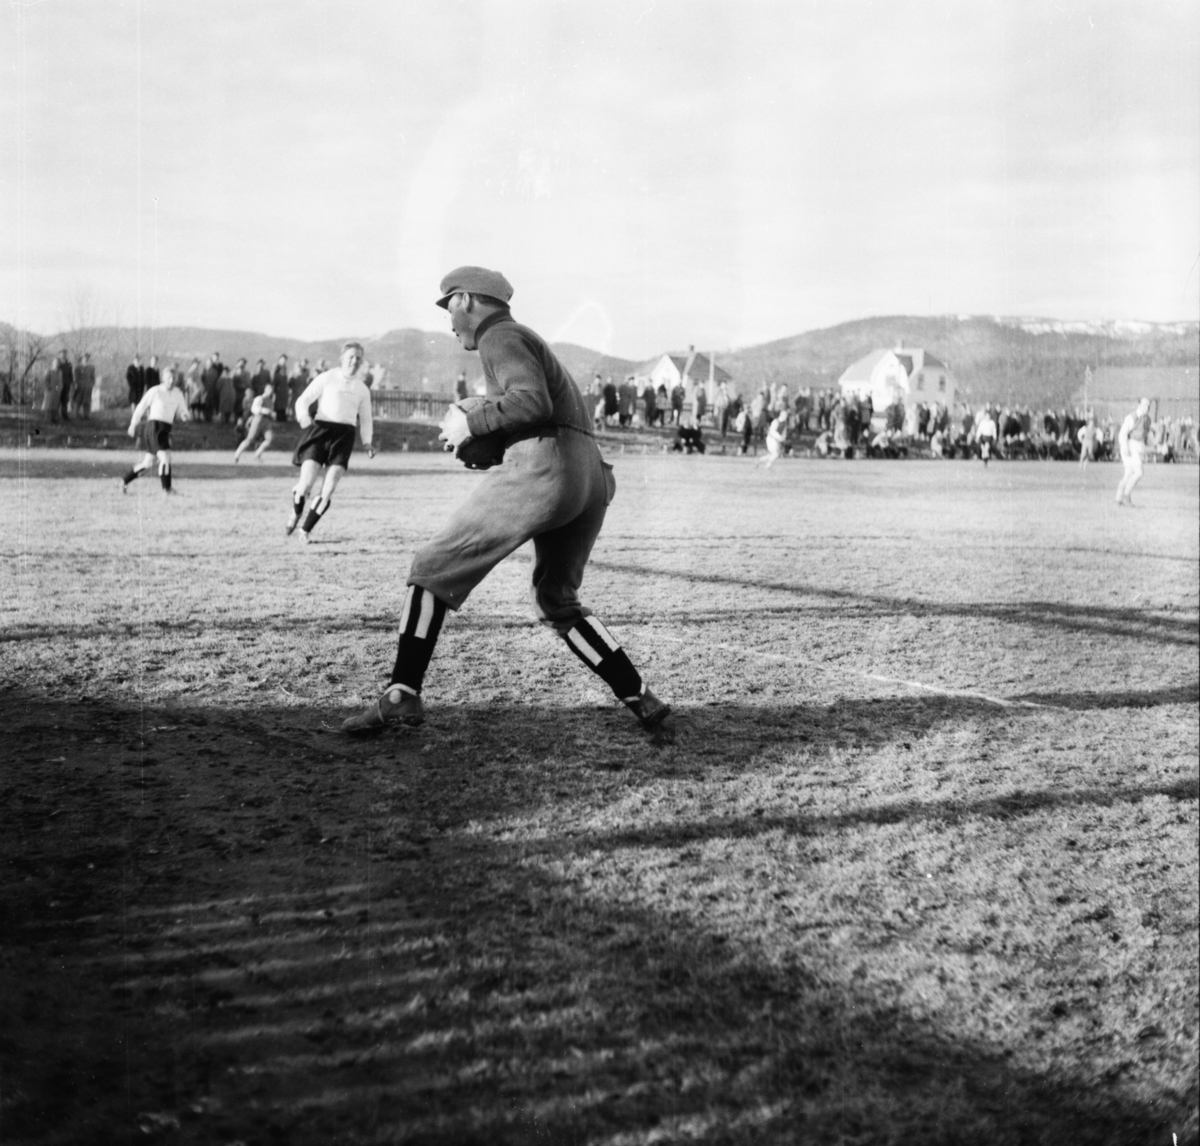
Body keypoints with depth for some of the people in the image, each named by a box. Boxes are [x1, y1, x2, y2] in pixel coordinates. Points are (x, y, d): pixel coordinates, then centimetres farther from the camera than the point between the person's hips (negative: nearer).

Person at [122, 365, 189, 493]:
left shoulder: (178, 393, 9)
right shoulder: (154, 391, -6)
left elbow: (182, 411, 11)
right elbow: (141, 408, 3)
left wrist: (184, 415, -14)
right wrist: (133, 425, 9)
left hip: (166, 430, 7)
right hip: (154, 427, -7)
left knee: (147, 463, 15)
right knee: (165, 458, -18)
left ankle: (125, 480, 31)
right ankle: (166, 490, -16)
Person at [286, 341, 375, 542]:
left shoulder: (362, 389, 15)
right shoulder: (327, 378, 4)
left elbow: (365, 419, 24)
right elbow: (303, 400, 2)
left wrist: (367, 442, 8)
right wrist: (303, 416, -19)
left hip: (344, 436, 3)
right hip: (320, 429, -3)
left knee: (328, 490, -9)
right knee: (306, 484, -14)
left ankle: (306, 529, 9)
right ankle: (295, 514, 19)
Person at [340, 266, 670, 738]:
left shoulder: (500, 336, 2)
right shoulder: (532, 345, 32)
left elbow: (533, 402, -15)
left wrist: (471, 424, -4)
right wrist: (481, 426, 17)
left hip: (541, 468, -9)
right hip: (594, 479, 9)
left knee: (433, 568, -1)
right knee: (557, 602, 23)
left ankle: (402, 694, -9)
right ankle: (642, 701, 13)